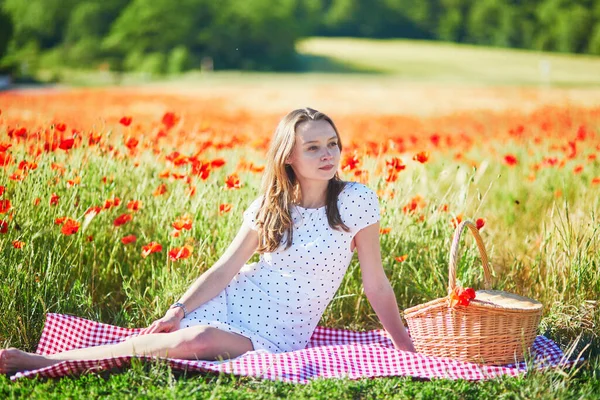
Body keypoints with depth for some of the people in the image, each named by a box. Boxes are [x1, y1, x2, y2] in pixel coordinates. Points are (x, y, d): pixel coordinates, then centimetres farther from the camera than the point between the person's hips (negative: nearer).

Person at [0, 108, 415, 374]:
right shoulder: (269, 206, 2)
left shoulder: (356, 201, -8)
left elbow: (376, 284, -3)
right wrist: (178, 311, -13)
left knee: (203, 341, -32)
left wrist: (409, 351, -3)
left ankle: (53, 360, -27)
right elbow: (225, 269, 0)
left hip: (276, 336, -3)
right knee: (182, 334, -30)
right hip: (230, 304, 3)